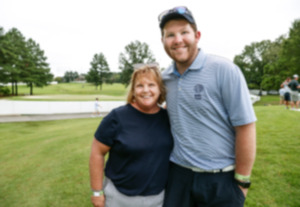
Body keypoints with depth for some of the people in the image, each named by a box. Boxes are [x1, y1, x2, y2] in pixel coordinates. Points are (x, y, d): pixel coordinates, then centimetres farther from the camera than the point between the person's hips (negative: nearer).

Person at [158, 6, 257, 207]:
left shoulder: (224, 70, -14)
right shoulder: (165, 77, 1)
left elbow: (245, 127, -12)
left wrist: (242, 181, -8)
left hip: (220, 180, -3)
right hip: (177, 173, 4)